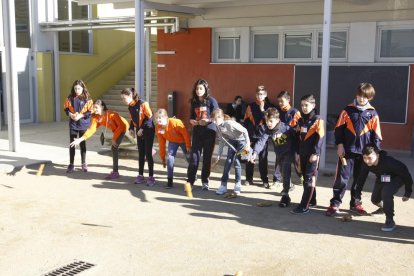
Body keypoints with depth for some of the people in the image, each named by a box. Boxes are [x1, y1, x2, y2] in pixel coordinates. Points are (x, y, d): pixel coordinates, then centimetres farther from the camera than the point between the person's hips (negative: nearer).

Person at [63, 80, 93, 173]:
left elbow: (90, 112, -7)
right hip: (73, 124, 2)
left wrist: (80, 115, -19)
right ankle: (71, 164, 12)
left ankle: (84, 164, 22)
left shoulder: (87, 99, -6)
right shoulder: (70, 98, 1)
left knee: (83, 144, 10)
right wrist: (70, 114, -13)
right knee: (72, 144, 3)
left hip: (83, 124, -1)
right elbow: (66, 109, 6)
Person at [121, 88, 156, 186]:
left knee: (148, 153, -5)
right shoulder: (130, 107, 6)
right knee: (141, 154, 10)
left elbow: (149, 117, -18)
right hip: (139, 132, 7)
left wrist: (142, 128, -19)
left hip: (148, 131, -7)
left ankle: (151, 177, 2)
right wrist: (131, 128, -1)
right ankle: (140, 175, 19)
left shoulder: (142, 104, -18)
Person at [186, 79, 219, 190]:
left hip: (209, 132, -3)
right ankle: (190, 181, 2)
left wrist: (208, 120, -22)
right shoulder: (194, 102, 7)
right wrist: (192, 121, -7)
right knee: (194, 157, -2)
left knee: (207, 158, 5)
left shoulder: (211, 101, -6)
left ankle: (205, 182, 15)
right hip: (197, 132, 3)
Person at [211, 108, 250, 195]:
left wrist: (247, 144, -30)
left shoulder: (230, 123, -33)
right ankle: (223, 185, 2)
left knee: (236, 161, -10)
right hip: (232, 141, 6)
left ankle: (238, 184, 6)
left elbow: (245, 131, -28)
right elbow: (222, 141, 0)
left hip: (241, 140, -6)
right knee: (228, 161, -1)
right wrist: (219, 155, -1)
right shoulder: (218, 127, -11)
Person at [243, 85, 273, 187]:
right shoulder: (251, 106, 3)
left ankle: (265, 179, 14)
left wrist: (262, 110, -16)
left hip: (263, 136, -1)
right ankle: (249, 178, 18)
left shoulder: (268, 107, 1)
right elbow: (246, 122, 5)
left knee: (263, 158, 4)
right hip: (251, 135, 1)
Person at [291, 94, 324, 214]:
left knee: (309, 179, -7)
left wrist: (315, 153, -18)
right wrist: (297, 152, 13)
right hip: (302, 154, 7)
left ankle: (304, 206, -10)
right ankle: (311, 200, 26)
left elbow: (320, 138, -13)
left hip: (312, 154, -7)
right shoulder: (300, 120, 12)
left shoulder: (318, 120, -8)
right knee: (306, 178, 13)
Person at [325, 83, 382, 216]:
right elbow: (339, 128, 3)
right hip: (347, 150, -1)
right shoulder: (348, 110, 1)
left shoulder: (373, 113, 3)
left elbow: (376, 134, 5)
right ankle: (335, 204, 6)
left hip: (364, 152, 2)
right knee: (342, 178, -1)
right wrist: (340, 144, -4)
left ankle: (355, 203, 25)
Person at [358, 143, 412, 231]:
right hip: (381, 178, 6)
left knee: (386, 193, -32)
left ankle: (390, 221, -16)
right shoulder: (366, 164, -26)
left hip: (396, 178, -6)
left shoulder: (388, 162, -41)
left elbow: (405, 172, -29)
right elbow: (361, 178, -11)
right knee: (374, 199, 10)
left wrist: (408, 193, -21)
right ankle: (384, 208, 48)